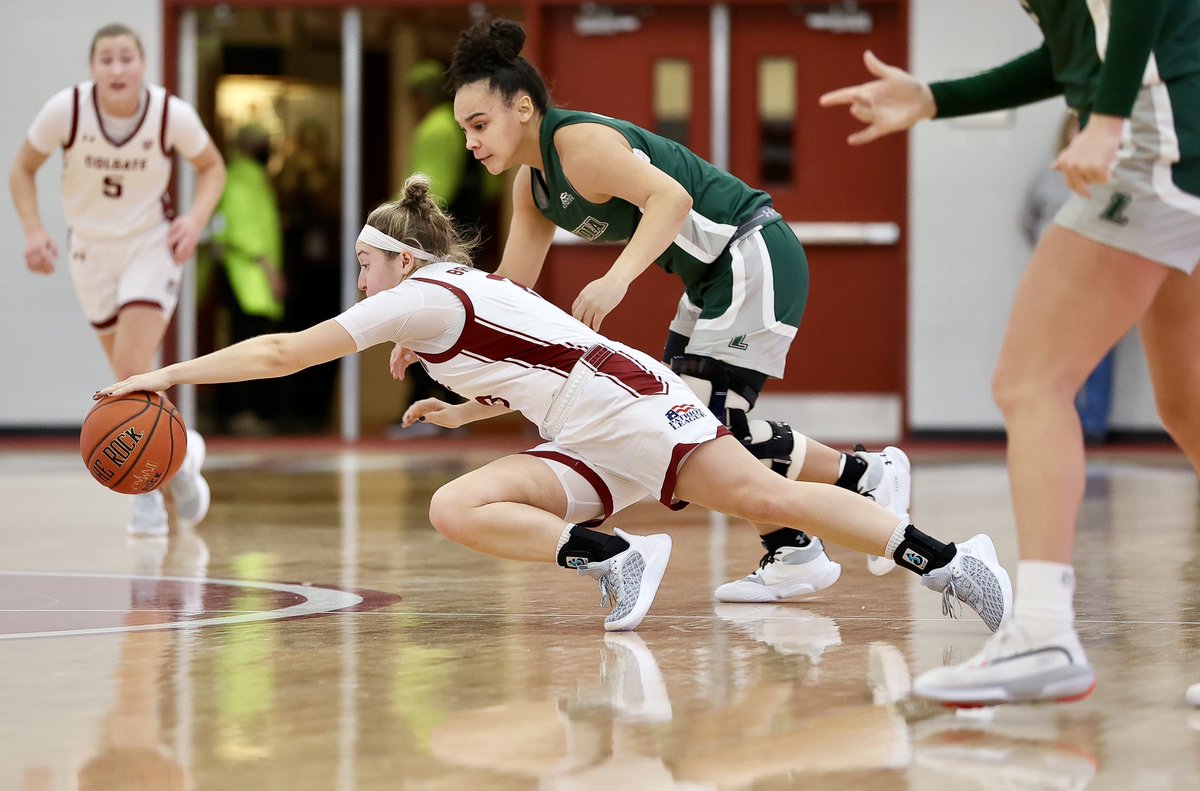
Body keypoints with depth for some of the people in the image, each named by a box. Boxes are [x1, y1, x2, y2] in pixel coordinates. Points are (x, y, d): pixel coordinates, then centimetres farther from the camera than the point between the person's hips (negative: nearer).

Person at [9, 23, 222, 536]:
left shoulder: (172, 115, -18)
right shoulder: (65, 110, -17)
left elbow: (212, 167, 0)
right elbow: (23, 169, -2)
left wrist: (196, 219, -16)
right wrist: (32, 230, -16)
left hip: (151, 245, -2)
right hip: (91, 250, 2)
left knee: (132, 370, -17)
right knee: (131, 378, 10)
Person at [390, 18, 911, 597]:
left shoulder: (579, 142, -21)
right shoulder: (533, 181, 8)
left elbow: (671, 197, -34)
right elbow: (511, 283, 11)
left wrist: (616, 280, -45)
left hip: (756, 260, -10)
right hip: (714, 277, 10)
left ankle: (869, 473, 3)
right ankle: (791, 555, 13)